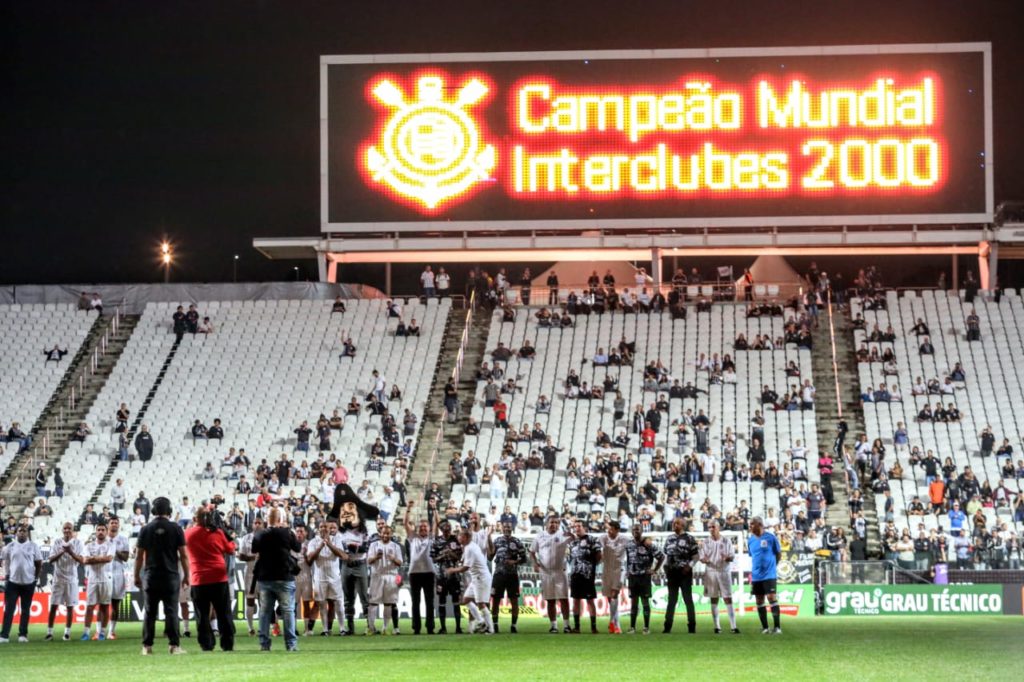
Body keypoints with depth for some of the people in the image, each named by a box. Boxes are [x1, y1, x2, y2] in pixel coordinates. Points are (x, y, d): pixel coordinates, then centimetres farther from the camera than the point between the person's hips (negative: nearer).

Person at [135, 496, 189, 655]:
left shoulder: (146, 529, 3)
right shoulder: (175, 528, -2)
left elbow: (139, 555, 4)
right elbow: (183, 555, -2)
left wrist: (137, 576, 13)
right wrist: (186, 575, 6)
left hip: (151, 576, 1)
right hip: (171, 576, -1)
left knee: (150, 612, 5)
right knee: (171, 611, -1)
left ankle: (147, 646, 4)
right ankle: (174, 645, -5)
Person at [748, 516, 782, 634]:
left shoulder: (770, 538, -7)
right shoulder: (750, 540, 8)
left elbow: (779, 554, 2)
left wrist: (771, 565, 4)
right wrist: (753, 570, 10)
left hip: (769, 574, -5)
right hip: (756, 575, 5)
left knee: (772, 598, -11)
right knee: (759, 601, 6)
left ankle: (777, 626, -7)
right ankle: (765, 627, 13)